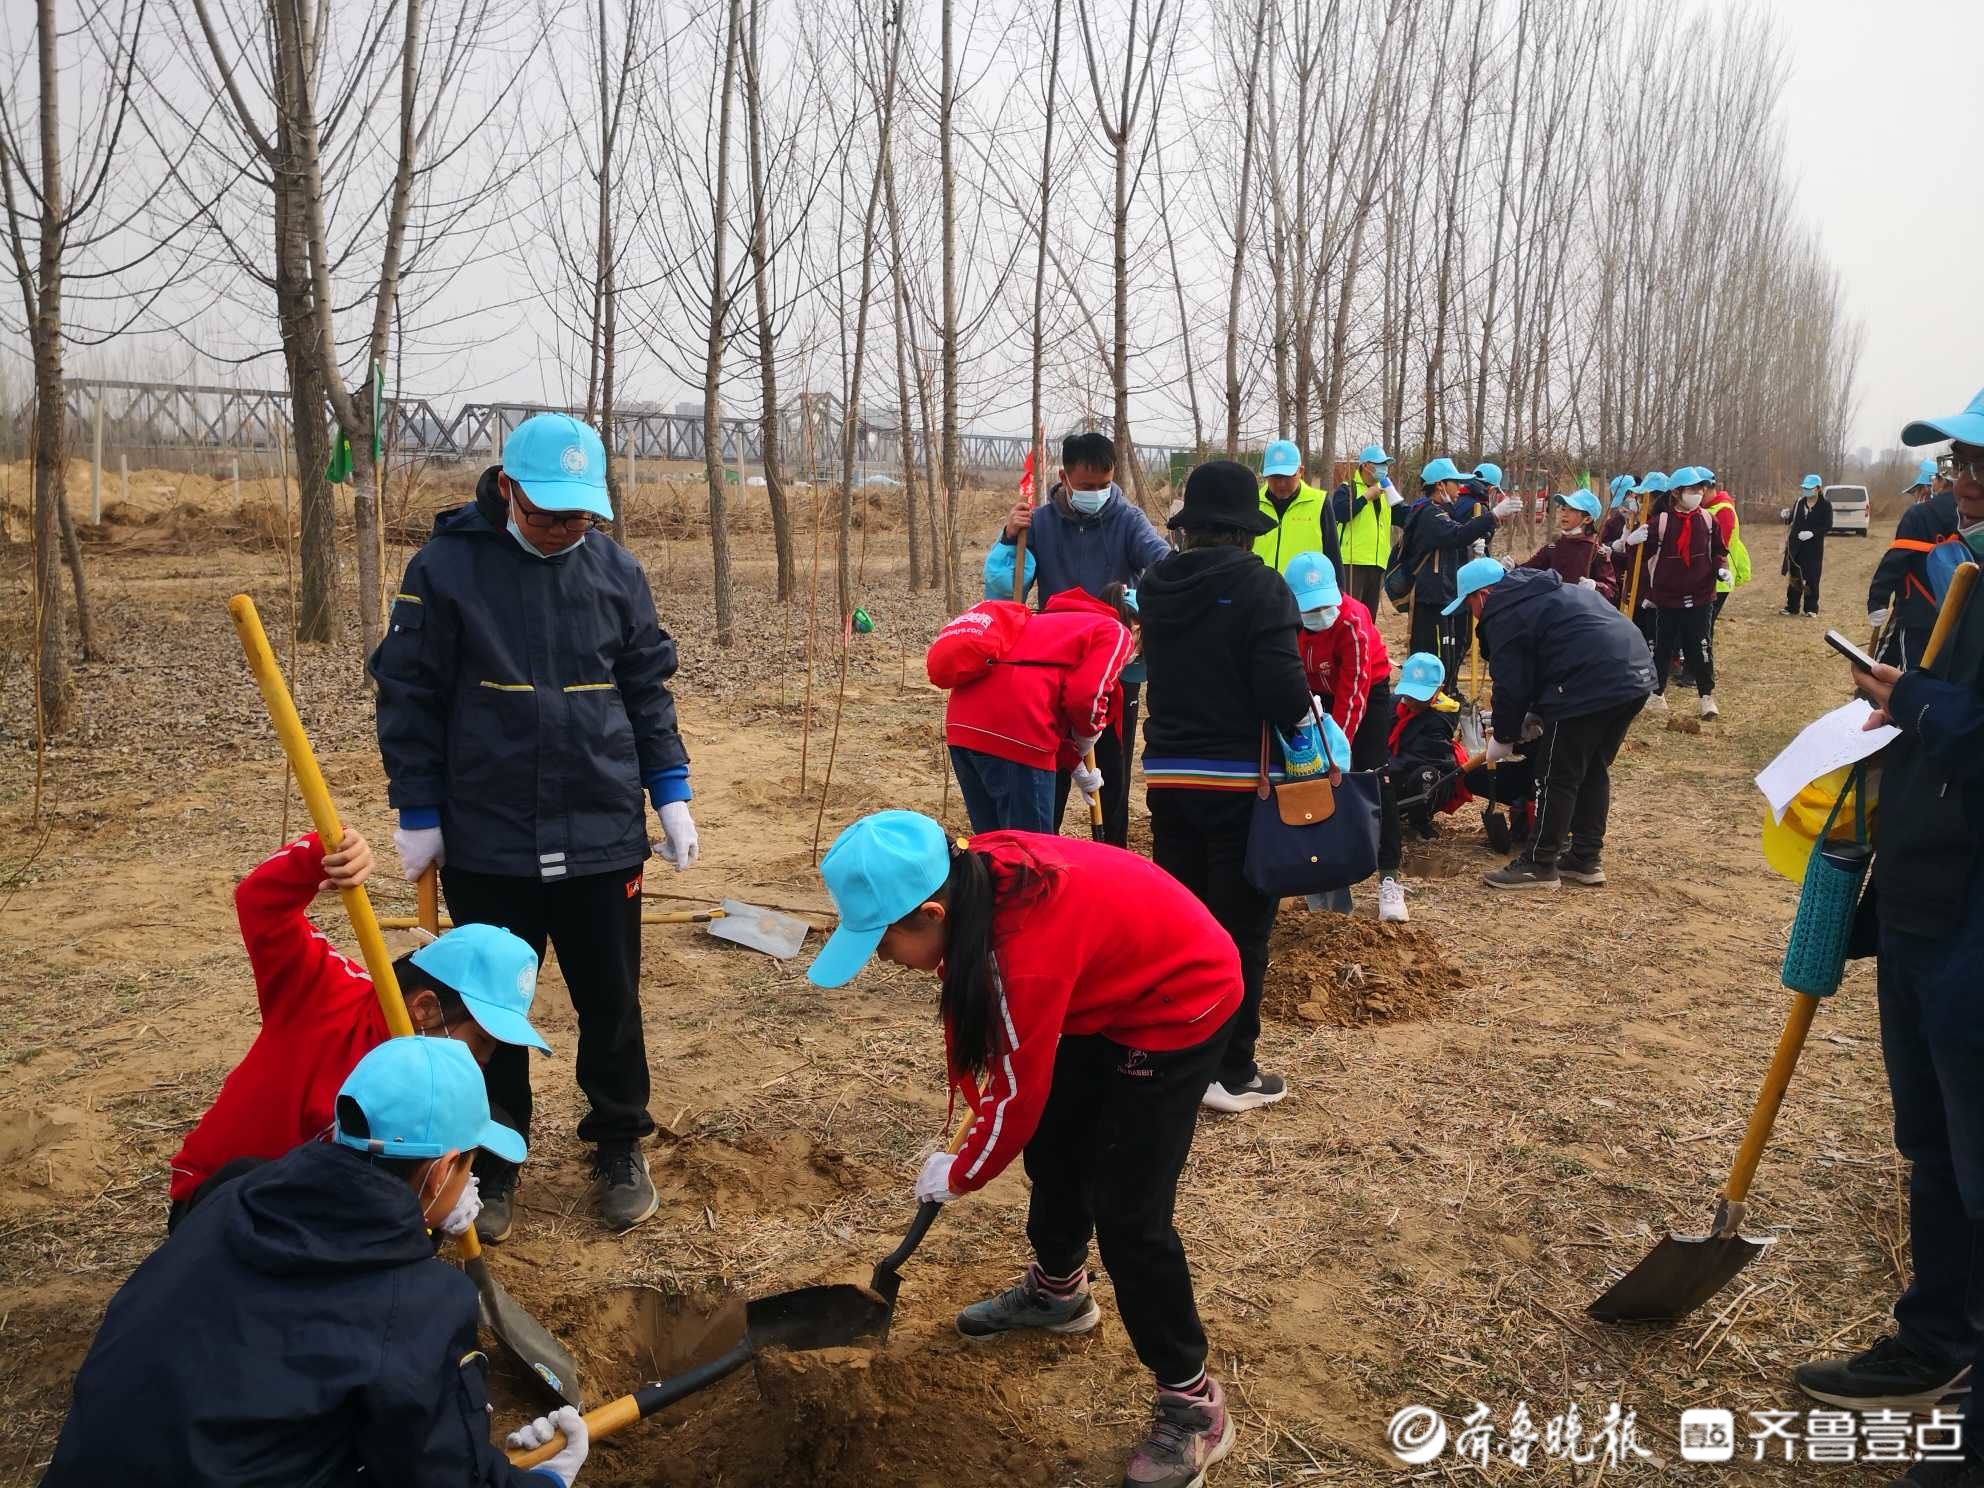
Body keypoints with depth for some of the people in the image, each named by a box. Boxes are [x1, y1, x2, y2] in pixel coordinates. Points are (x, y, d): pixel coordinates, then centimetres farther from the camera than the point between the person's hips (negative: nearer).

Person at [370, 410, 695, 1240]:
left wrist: (671, 796, 5)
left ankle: (621, 1148, 30)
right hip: (486, 839, -1)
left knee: (611, 1001, 11)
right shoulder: (445, 568, -6)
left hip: (603, 835, 2)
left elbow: (648, 689, 9)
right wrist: (418, 814, -1)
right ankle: (494, 1164, 30)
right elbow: (408, 696, -1)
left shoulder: (617, 572, 2)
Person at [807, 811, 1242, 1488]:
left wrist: (959, 1176, -5)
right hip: (1110, 986, 9)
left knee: (1127, 1212, -8)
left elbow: (1019, 1096, -22)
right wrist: (971, 1109, 2)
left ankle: (1193, 1406, 9)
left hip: (1180, 1000, -9)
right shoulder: (971, 878, -16)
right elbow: (970, 1004, 3)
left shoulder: (1026, 954, -38)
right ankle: (1058, 1289, 45)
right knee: (1051, 1142, 20)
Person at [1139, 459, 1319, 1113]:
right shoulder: (1259, 587, -14)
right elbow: (1283, 692, -21)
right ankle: (1231, 1073, 14)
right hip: (1239, 781, -5)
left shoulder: (1155, 586, 2)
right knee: (1240, 927, 7)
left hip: (1167, 777, 5)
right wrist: (1305, 711, -2)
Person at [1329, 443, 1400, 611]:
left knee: (1369, 614, 11)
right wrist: (1366, 497, -15)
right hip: (1353, 561, -7)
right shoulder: (1347, 488, -2)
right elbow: (1339, 513, -20)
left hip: (1377, 563, 7)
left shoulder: (1384, 491, 19)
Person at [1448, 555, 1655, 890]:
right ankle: (1587, 857, 26)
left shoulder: (1504, 616, -4)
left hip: (1592, 687, -10)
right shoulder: (1550, 591, 26)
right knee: (1593, 770, 20)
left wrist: (1503, 738, 9)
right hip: (1636, 677, 10)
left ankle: (1539, 864, 10)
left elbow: (1512, 685, -5)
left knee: (1557, 777, 1)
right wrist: (1533, 714, 29)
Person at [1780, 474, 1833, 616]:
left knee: (1811, 578, -1)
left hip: (1813, 547, -4)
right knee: (1794, 576, 6)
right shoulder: (1799, 502, 7)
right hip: (1796, 545, 4)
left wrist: (1813, 533, -21)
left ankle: (1811, 608, 8)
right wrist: (1786, 516, -11)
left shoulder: (1825, 505, -5)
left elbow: (1828, 526, -8)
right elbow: (1791, 520, 11)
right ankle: (1792, 607, 12)